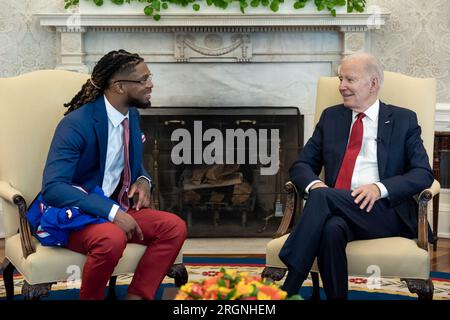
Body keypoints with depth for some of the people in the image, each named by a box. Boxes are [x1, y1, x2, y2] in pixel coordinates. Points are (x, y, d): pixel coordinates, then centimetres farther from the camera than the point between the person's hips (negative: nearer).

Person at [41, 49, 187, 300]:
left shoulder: (132, 115, 4)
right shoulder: (76, 124, -20)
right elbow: (52, 188, -28)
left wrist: (143, 181, -3)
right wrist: (112, 212, -34)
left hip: (115, 208, 7)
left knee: (174, 227, -15)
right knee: (112, 239, -37)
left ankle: (136, 297, -11)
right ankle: (91, 295, -12)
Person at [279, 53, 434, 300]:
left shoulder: (404, 120, 10)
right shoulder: (330, 117, 20)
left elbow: (423, 174, 1)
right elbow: (301, 165, 16)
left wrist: (380, 188, -18)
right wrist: (314, 183, -9)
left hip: (386, 211, -2)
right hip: (337, 209, 2)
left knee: (322, 196, -30)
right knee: (332, 228, -36)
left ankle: (289, 289, -32)